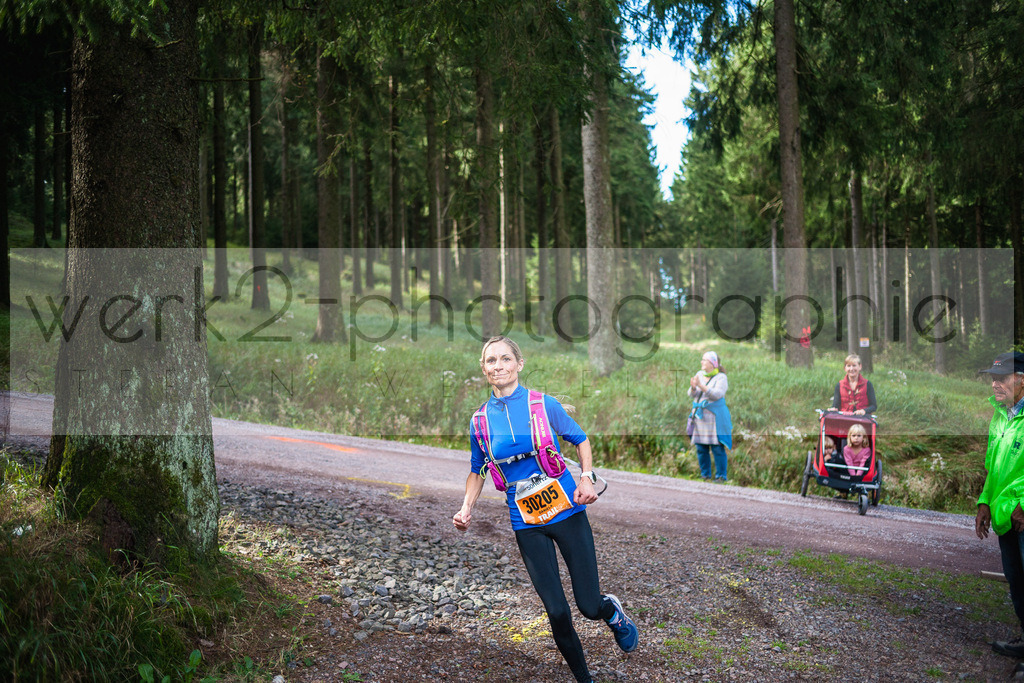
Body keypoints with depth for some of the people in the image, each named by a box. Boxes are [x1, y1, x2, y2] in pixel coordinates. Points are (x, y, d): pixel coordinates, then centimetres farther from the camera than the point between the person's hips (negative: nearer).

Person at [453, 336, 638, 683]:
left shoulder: (544, 404, -6)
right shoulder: (482, 419, 0)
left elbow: (580, 440, 7)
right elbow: (477, 470, 13)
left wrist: (586, 478, -10)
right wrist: (466, 508, -2)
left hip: (567, 511, -1)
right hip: (526, 522, 1)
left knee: (589, 606, 0)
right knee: (557, 614, -1)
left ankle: (613, 611, 38)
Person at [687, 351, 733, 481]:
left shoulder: (721, 377, -4)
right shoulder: (699, 375, 12)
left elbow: (717, 394, -18)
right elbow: (691, 395, 8)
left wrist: (701, 386, -25)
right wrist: (693, 387, -15)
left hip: (715, 418, -5)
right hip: (699, 416, 5)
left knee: (717, 448, -7)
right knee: (701, 448, 6)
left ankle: (721, 475, 1)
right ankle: (705, 474, 17)